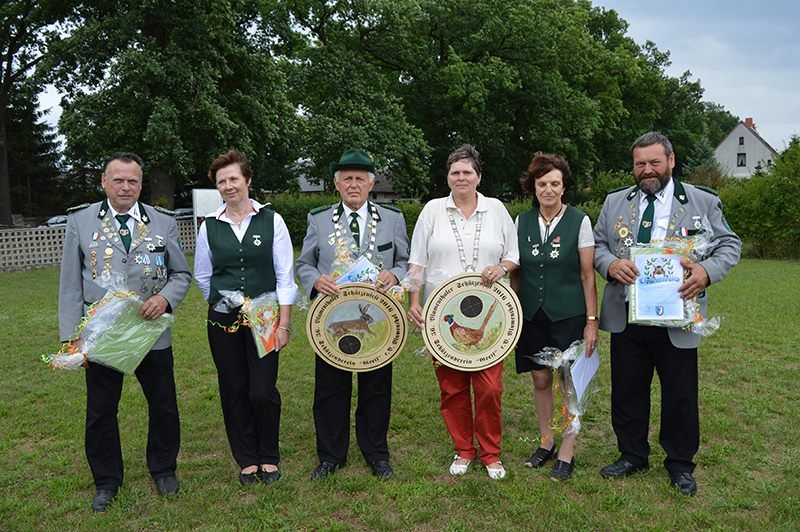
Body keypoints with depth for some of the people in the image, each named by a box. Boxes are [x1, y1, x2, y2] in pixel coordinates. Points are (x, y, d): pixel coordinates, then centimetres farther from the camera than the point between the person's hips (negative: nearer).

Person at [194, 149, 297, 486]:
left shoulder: (271, 221, -2)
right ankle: (246, 459, 25)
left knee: (263, 392, -5)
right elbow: (202, 276, 15)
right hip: (223, 321, 2)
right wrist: (224, 302, 12)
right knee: (234, 391, 8)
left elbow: (285, 276, -4)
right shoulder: (209, 226, 4)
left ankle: (269, 457, 19)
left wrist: (284, 323, -8)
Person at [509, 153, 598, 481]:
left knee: (569, 383, 3)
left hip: (569, 315, -3)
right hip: (532, 315, 3)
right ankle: (546, 443, 29)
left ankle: (566, 455, 15)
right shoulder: (522, 222, 4)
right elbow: (516, 273, 9)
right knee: (540, 380, 11)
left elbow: (588, 275, -4)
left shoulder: (579, 221, -4)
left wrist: (591, 321, -7)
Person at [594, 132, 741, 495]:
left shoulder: (703, 202, 2)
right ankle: (632, 456, 31)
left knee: (680, 395, 8)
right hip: (626, 317, 2)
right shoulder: (615, 202, 9)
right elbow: (597, 245, 10)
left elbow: (730, 244, 3)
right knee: (627, 391, 12)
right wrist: (610, 264, -12)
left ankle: (680, 465, 28)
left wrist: (708, 271, -17)